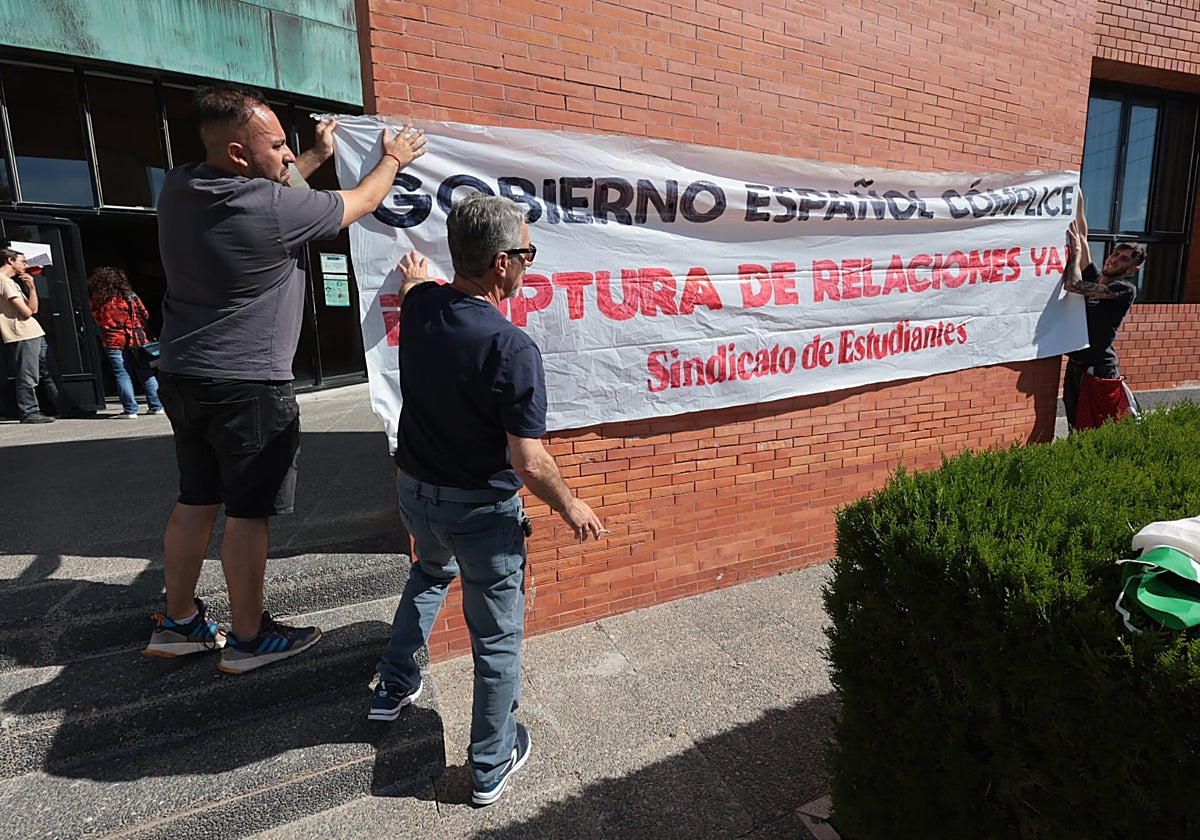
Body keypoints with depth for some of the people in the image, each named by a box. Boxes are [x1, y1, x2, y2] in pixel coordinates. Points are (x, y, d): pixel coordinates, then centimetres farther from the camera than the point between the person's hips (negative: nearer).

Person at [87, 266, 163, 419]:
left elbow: (96, 321, 7)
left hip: (113, 343, -2)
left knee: (122, 376, 2)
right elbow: (145, 316, 7)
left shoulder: (97, 303, -4)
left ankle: (130, 410, 0)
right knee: (146, 373, 8)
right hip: (136, 340, 2)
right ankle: (156, 406, 8)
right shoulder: (131, 297, 1)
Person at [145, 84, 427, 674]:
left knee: (196, 499, 17)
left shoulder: (178, 187, 3)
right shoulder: (275, 209, -18)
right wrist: (393, 160, 16)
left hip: (183, 375, 8)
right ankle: (248, 638, 17)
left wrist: (316, 158, 29)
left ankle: (178, 623, 31)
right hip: (248, 386, -8)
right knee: (250, 511, 3)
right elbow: (359, 203, -2)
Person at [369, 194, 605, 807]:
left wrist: (412, 274, 45)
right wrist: (573, 510, -6)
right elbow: (529, 463, -24)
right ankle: (490, 765, 33)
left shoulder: (419, 306, -7)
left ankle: (394, 687, 49)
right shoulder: (512, 348, -27)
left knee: (431, 572, 37)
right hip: (483, 510, -7)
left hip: (415, 489, 7)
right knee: (497, 639, 13)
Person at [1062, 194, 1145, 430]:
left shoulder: (1126, 290, -9)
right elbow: (1082, 234, 8)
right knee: (1075, 426, 11)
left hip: (1100, 368, -6)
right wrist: (1077, 194, 6)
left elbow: (1073, 284, -23)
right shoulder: (1094, 277, 9)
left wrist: (1076, 251, -9)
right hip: (1075, 364, 6)